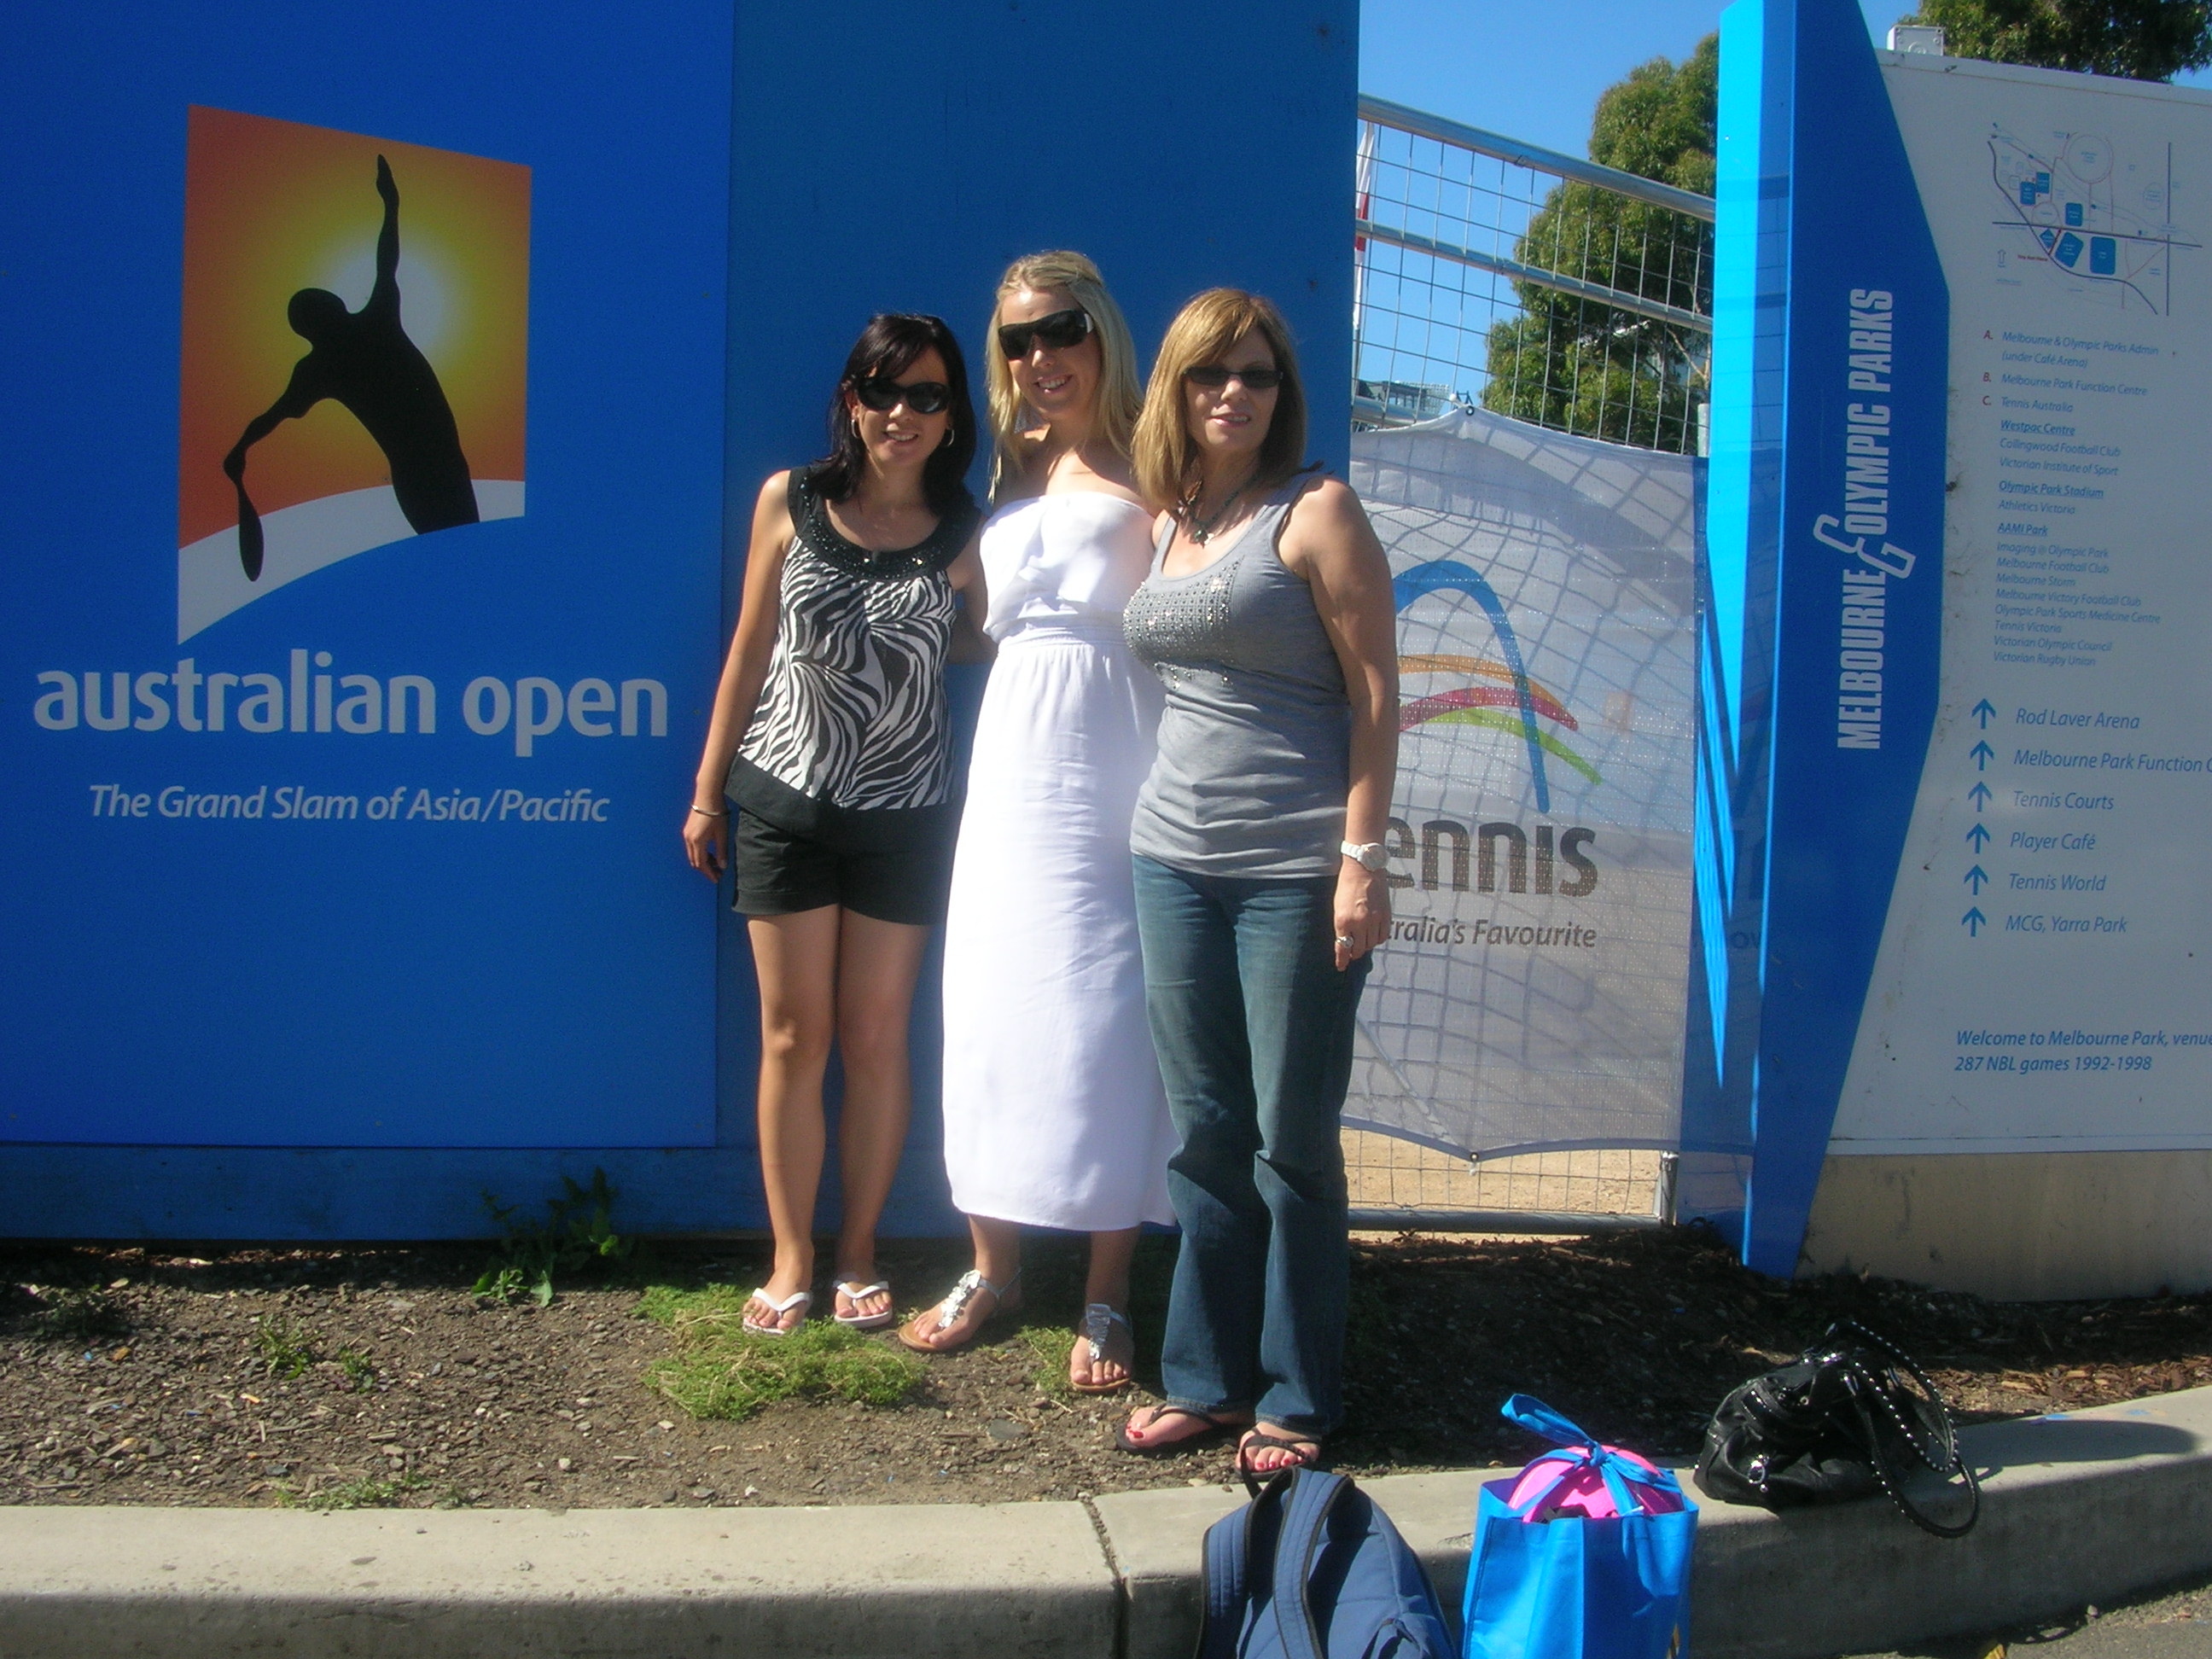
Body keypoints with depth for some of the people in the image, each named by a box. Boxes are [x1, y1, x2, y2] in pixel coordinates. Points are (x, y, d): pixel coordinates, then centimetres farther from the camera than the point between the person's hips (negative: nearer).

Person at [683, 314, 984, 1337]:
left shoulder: (964, 535, -1)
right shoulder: (790, 502, 1)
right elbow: (750, 648, 6)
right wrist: (707, 789, 7)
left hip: (903, 818, 0)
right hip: (784, 802, 0)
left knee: (875, 1039, 6)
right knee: (793, 1036, 6)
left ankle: (858, 1252, 22)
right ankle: (791, 1261, 18)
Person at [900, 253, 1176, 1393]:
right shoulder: (1013, 468, 16)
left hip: (1113, 775, -6)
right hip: (1015, 761, 6)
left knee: (1103, 1024, -2)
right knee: (990, 1012, 9)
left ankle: (1106, 1296, 11)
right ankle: (993, 1267, 25)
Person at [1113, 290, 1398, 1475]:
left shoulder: (1315, 511, -3)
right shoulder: (1164, 527, 14)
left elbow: (1374, 692, -8)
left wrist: (1362, 857, -14)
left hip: (1296, 874, -6)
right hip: (1174, 860, 6)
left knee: (1291, 1143, 2)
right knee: (1204, 1136, 11)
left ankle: (1297, 1402, 15)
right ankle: (1206, 1379, 23)